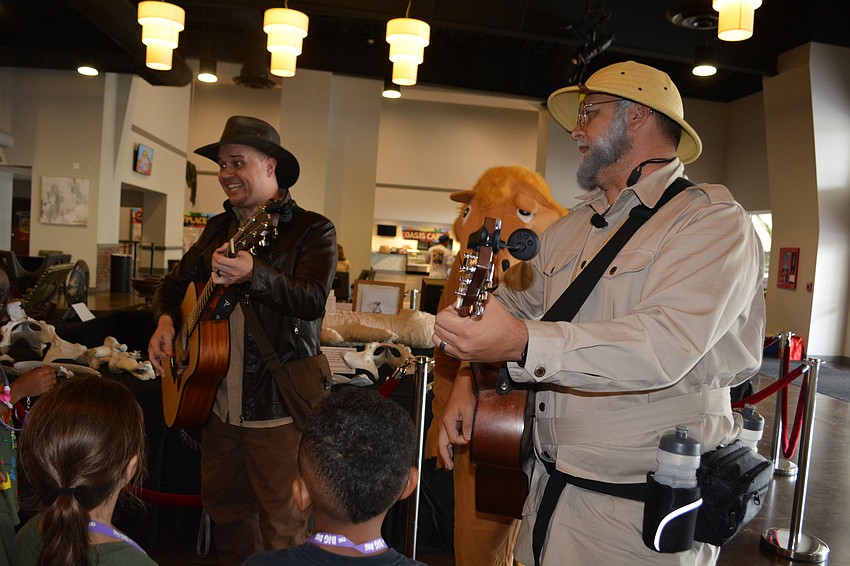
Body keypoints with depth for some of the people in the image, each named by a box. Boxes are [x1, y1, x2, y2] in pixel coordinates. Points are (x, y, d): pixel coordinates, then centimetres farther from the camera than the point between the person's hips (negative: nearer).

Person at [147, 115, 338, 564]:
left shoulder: (312, 229, -8)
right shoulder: (218, 228, 12)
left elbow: (312, 300, -24)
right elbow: (175, 282, 21)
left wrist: (253, 274, -40)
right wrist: (165, 320, 1)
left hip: (279, 401, -6)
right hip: (219, 397, 7)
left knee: (283, 525, 4)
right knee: (223, 506, 21)